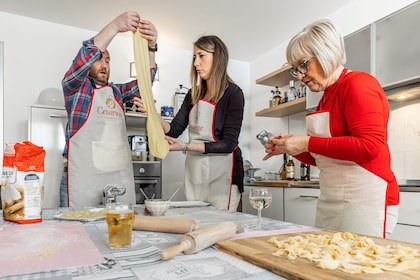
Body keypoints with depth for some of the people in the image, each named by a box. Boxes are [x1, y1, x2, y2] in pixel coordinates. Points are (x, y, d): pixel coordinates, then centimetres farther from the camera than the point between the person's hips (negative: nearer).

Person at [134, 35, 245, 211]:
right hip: (194, 170, 5)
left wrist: (186, 147, -21)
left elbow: (228, 143, -14)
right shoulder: (194, 95, 8)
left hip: (221, 173, -5)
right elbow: (174, 130, 4)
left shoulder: (233, 93, -8)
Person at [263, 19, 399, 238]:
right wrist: (291, 148, 4)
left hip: (364, 198, -8)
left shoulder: (358, 83, -9)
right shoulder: (326, 98, 12)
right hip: (329, 200, 8)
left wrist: (308, 143, -19)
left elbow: (370, 146, -21)